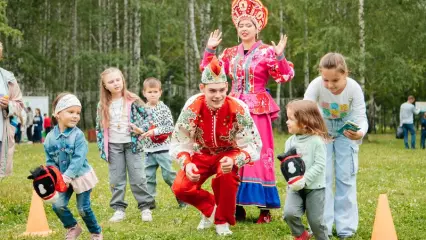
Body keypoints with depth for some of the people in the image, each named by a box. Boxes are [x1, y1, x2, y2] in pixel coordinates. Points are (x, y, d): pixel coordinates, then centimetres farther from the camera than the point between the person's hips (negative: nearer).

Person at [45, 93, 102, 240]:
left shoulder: (78, 135, -17)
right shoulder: (50, 137, -5)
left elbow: (79, 159, -23)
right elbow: (50, 160, 3)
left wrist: (68, 176, -31)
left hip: (81, 177, -4)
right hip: (62, 178, 4)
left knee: (83, 208, 1)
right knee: (58, 205, -6)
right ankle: (73, 228, 19)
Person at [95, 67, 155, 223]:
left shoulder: (133, 101, -5)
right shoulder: (103, 105, 2)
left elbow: (146, 117, 0)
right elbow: (100, 128, 7)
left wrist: (141, 129, -19)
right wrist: (102, 149, 3)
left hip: (131, 143, -2)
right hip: (113, 146, 2)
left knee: (137, 178, -1)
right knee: (116, 179, 6)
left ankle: (145, 207, 9)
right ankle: (119, 209, 14)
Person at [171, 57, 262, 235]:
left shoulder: (238, 109, -29)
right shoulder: (192, 107, -25)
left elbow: (253, 145, -26)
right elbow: (179, 142, -17)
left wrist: (234, 161, -46)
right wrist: (186, 164, -38)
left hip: (229, 154, -2)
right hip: (202, 154, 2)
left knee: (227, 175, -36)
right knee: (180, 188, -18)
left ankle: (223, 220, -7)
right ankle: (209, 207, 17)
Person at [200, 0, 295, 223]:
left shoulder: (267, 52, -3)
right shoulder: (230, 53, 12)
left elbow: (285, 76, -10)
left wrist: (280, 56, -24)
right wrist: (209, 50, 6)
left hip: (257, 110, -5)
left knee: (259, 155, -6)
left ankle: (265, 208, -2)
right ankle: (237, 205, 14)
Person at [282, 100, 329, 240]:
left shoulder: (317, 141, -13)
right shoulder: (290, 141, 4)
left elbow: (319, 165, -17)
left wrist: (304, 180, -24)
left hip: (314, 187, -4)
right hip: (295, 187, 4)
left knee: (316, 220, 2)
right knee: (289, 213, -15)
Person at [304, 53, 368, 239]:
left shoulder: (354, 88, -29)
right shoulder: (316, 85, -30)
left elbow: (361, 117, -29)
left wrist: (360, 133, -51)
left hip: (346, 133, 0)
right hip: (322, 131, 0)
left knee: (346, 177, 0)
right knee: (323, 177, -1)